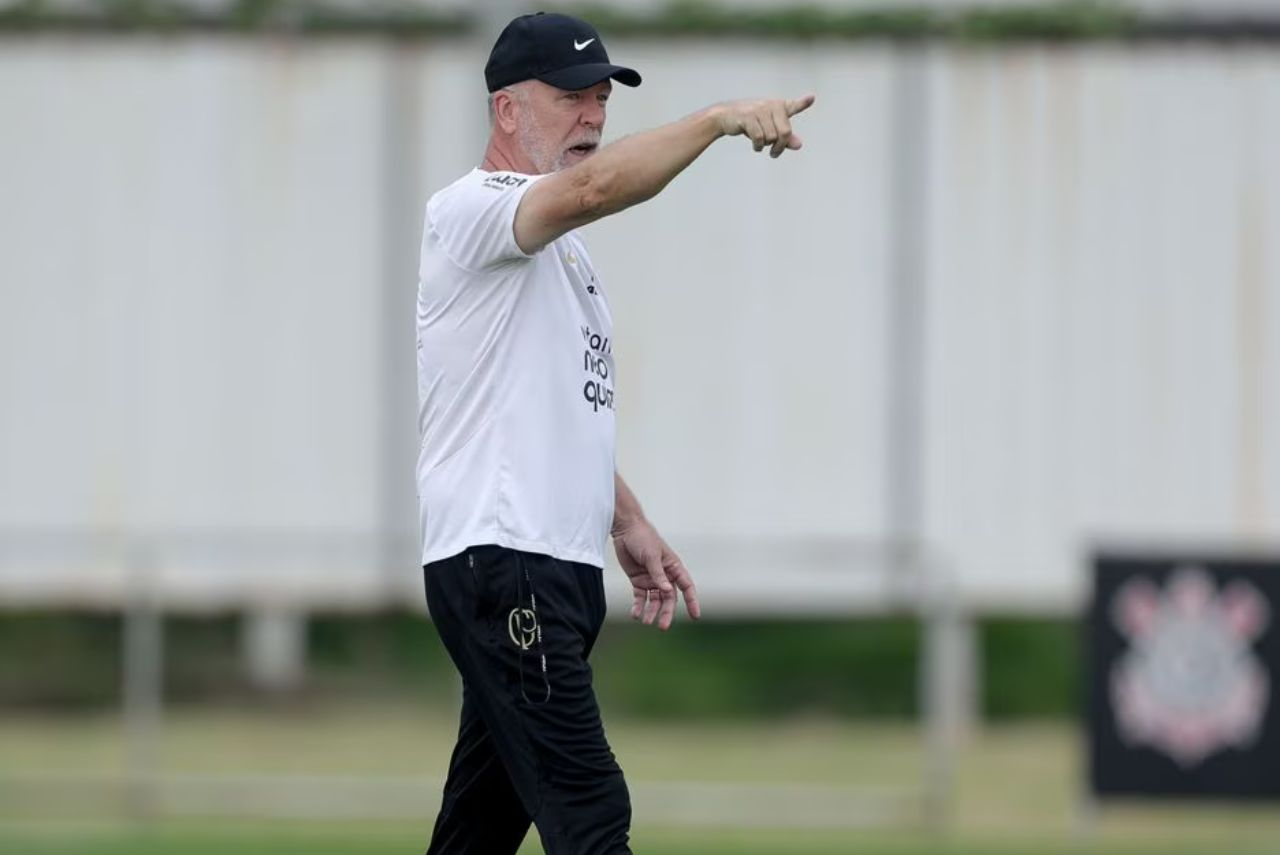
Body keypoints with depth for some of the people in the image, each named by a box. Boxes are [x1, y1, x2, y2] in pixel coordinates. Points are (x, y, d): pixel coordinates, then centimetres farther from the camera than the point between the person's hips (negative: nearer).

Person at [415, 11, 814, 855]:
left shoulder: (557, 243, 21)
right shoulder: (471, 209, -10)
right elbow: (596, 187, -31)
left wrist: (630, 525, 22)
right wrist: (720, 118, -37)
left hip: (559, 570, 10)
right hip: (499, 563, -10)